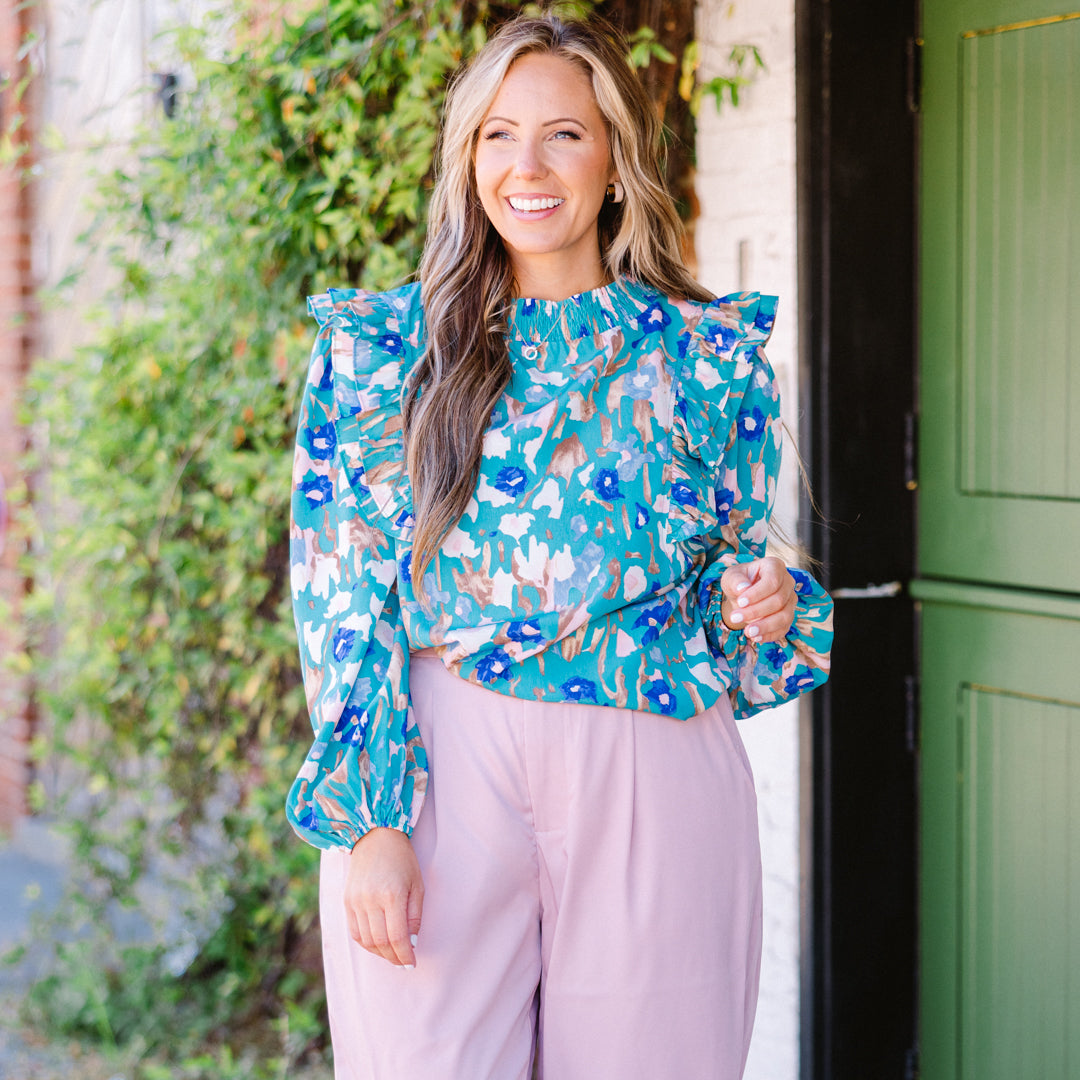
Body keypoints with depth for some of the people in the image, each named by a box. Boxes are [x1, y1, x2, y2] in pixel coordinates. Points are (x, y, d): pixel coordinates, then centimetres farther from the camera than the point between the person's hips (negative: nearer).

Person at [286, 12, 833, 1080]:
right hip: (435, 763, -1)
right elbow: (341, 596, 0)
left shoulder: (710, 351, 7)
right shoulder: (380, 348, 4)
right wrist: (366, 822, -9)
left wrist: (759, 605, -9)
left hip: (654, 774, 1)